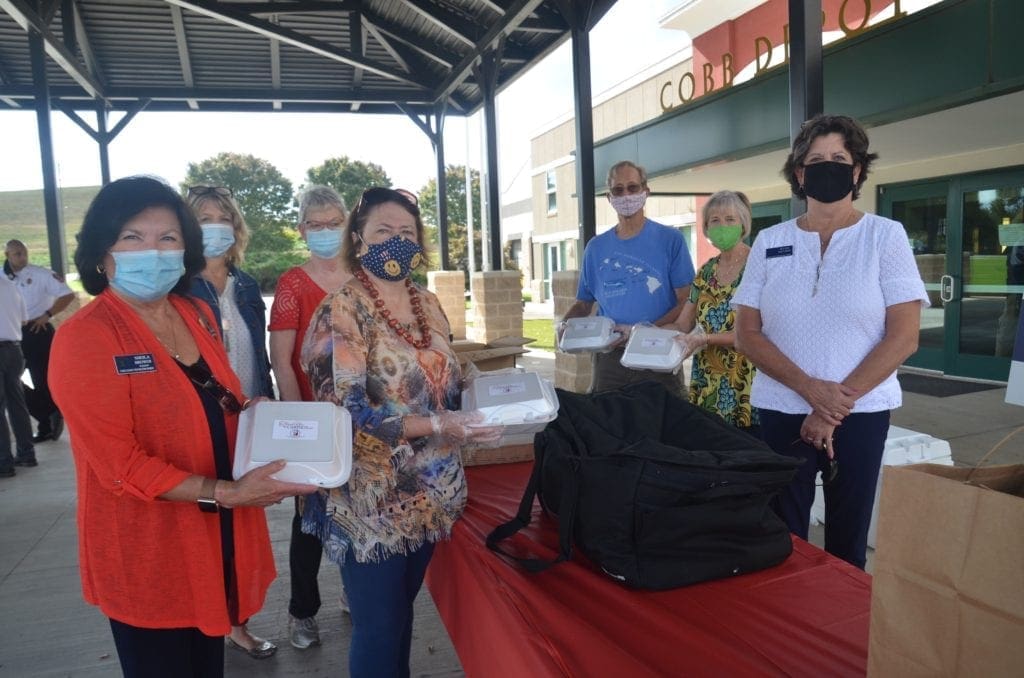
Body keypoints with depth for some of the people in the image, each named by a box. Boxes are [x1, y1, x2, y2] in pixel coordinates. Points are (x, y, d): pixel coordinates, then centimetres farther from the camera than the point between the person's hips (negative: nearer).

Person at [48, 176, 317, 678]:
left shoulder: (197, 315, 4)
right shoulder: (83, 338, -18)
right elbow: (120, 464, -21)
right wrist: (225, 494, -25)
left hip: (215, 534, 7)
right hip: (145, 551, -6)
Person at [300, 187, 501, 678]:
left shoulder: (428, 305, 7)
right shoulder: (342, 310, -13)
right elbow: (348, 411, -20)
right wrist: (439, 426, -26)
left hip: (429, 492, 6)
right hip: (371, 502, -6)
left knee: (403, 610, 21)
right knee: (380, 628, 6)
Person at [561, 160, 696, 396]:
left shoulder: (670, 239, -1)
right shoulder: (596, 248, 9)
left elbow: (687, 302, -6)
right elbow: (583, 304, 15)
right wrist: (565, 326, -7)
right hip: (609, 356, 3)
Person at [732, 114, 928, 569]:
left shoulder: (885, 235, 0)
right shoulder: (769, 242, 4)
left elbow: (904, 336, -6)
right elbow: (747, 335, -1)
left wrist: (840, 402, -12)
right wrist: (813, 390, -13)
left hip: (861, 413, -1)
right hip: (781, 413, 1)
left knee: (847, 542, 11)